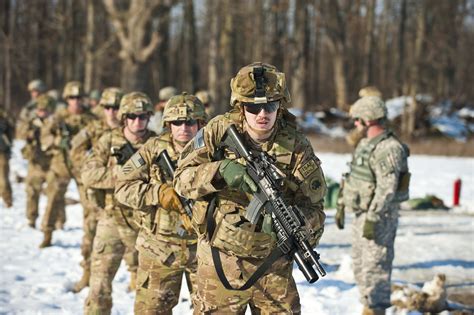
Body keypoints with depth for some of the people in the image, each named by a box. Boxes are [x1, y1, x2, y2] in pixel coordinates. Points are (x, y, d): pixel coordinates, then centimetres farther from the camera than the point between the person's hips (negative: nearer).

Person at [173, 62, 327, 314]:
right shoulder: (218, 132, -7)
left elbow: (314, 207, -7)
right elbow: (182, 178, -10)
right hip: (221, 258, -1)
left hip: (273, 264, 1)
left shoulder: (297, 147, -8)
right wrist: (221, 171, -28)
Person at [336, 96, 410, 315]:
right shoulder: (365, 144, 13)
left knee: (374, 266, -8)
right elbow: (352, 178, 22)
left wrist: (372, 219, -26)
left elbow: (387, 190, -24)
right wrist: (341, 206, 22)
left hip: (380, 217, -10)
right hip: (362, 214, 10)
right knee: (360, 265, 15)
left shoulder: (388, 149, -19)